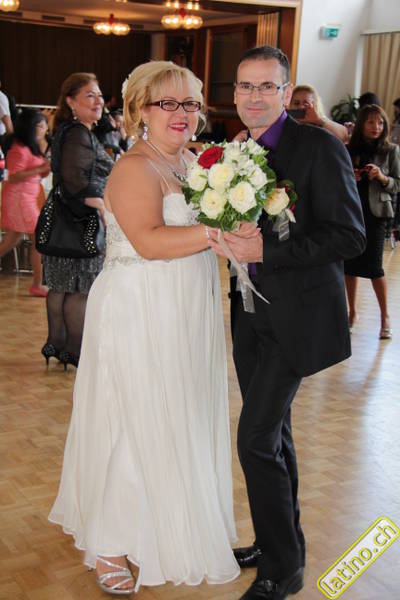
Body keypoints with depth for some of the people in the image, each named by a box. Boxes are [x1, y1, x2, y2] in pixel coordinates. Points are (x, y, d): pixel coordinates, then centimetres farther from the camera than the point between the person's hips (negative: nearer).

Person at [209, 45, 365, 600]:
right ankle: (281, 542, 36)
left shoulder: (320, 147, -13)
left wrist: (264, 250, -23)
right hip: (252, 315, 7)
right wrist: (226, 237, -3)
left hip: (297, 316, -7)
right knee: (273, 433, 18)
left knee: (257, 438, -9)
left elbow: (349, 236, -18)